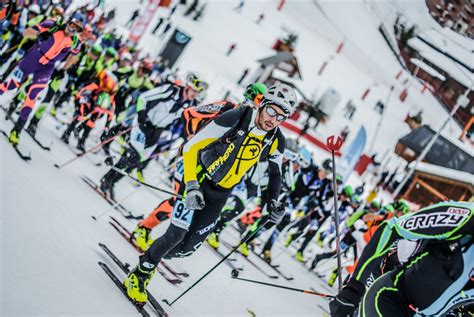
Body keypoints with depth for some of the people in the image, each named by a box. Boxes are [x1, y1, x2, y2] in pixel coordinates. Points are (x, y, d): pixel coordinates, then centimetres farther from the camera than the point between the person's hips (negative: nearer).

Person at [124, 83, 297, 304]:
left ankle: (151, 257, 30)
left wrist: (273, 203, -3)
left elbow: (275, 173, 12)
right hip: (197, 183, -4)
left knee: (187, 247, -1)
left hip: (219, 196, 4)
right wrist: (191, 186, -27)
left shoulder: (276, 142, -10)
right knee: (176, 235, -16)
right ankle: (139, 275, 8)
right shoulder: (234, 119, -24)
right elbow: (191, 147, -19)